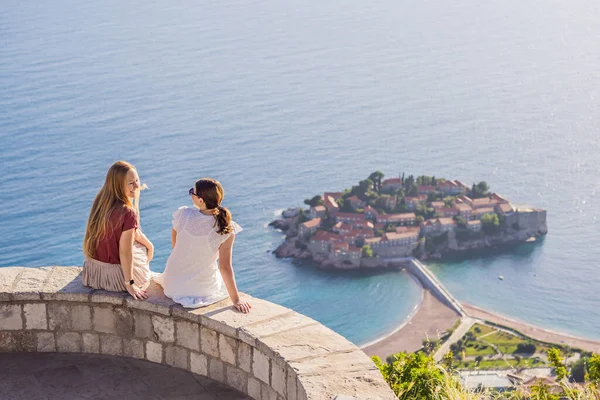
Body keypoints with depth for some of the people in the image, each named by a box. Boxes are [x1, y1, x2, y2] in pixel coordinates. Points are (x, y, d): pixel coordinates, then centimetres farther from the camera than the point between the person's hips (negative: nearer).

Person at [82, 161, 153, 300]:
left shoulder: (100, 201, -4)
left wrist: (149, 245, 20)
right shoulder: (128, 213, -29)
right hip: (114, 275, -6)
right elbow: (125, 252, -25)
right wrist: (130, 284, -16)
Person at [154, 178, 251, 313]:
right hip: (204, 289, -2)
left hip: (173, 285, 2)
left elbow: (174, 245, -1)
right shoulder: (226, 230, -23)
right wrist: (236, 300, -12)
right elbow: (225, 267, -20)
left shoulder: (182, 214, -18)